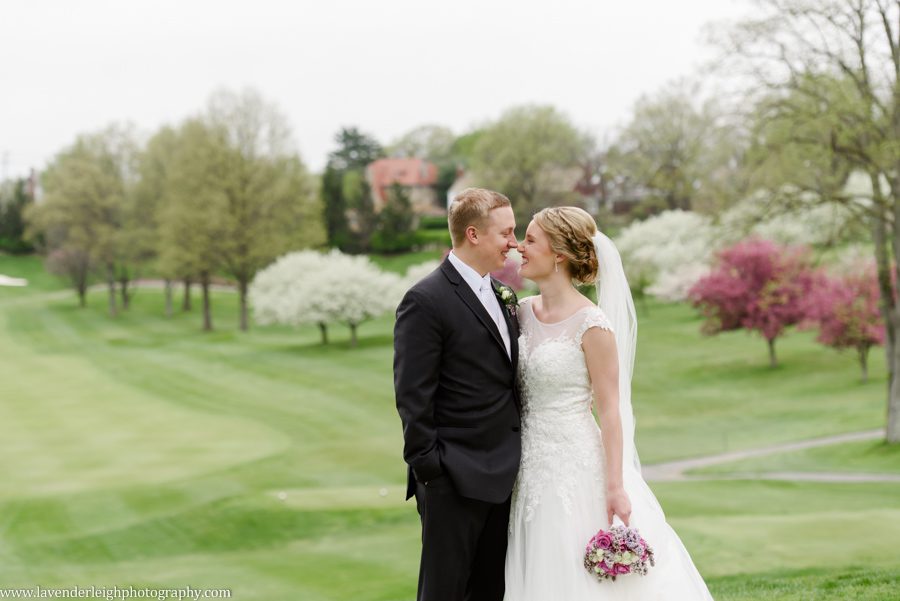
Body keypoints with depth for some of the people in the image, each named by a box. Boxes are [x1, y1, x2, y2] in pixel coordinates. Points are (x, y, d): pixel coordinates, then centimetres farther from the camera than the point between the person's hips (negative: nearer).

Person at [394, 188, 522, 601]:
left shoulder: (503, 296, 12)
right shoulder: (426, 301, -14)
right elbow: (413, 397, -16)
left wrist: (519, 455, 13)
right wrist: (428, 470, -17)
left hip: (503, 474, 8)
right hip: (455, 480, -8)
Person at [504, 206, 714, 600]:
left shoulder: (591, 324, -14)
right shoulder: (524, 313, 5)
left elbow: (609, 411, -13)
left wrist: (615, 489, -16)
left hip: (575, 468, -6)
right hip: (531, 469, 6)